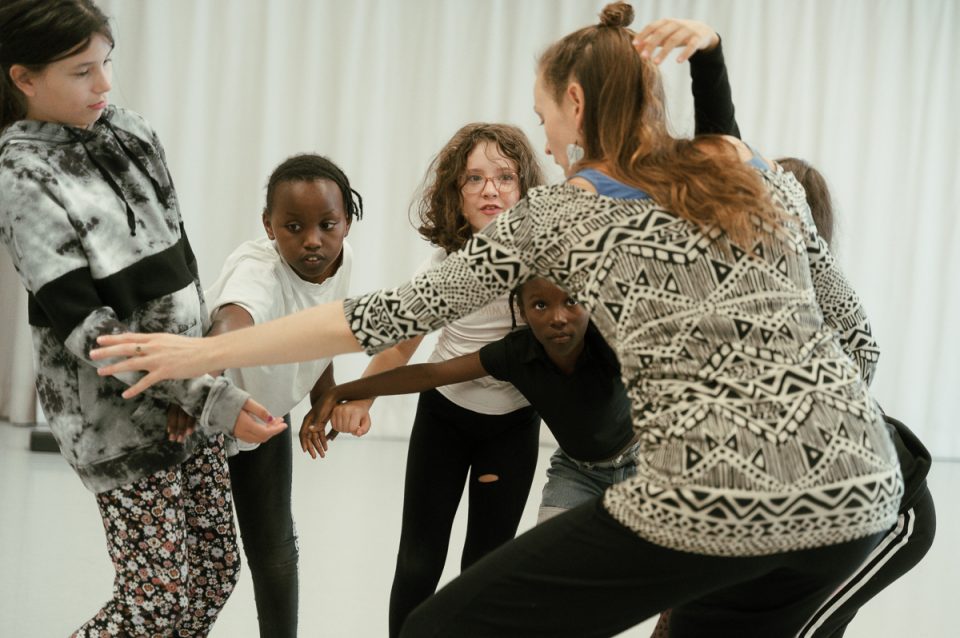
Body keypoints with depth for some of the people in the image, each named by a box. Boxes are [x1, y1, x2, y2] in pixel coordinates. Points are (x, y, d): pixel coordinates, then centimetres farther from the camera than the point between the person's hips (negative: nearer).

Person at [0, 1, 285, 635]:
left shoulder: (126, 131, 5)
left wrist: (208, 379, 15)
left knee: (216, 570, 11)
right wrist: (211, 398, -24)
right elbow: (85, 327, -19)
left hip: (190, 389, 7)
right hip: (116, 411, -7)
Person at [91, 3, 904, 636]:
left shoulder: (557, 215, 6)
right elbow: (860, 340, 19)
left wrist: (203, 352, 14)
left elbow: (392, 314, 6)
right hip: (862, 491, 6)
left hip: (710, 502, -6)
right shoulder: (768, 177, 16)